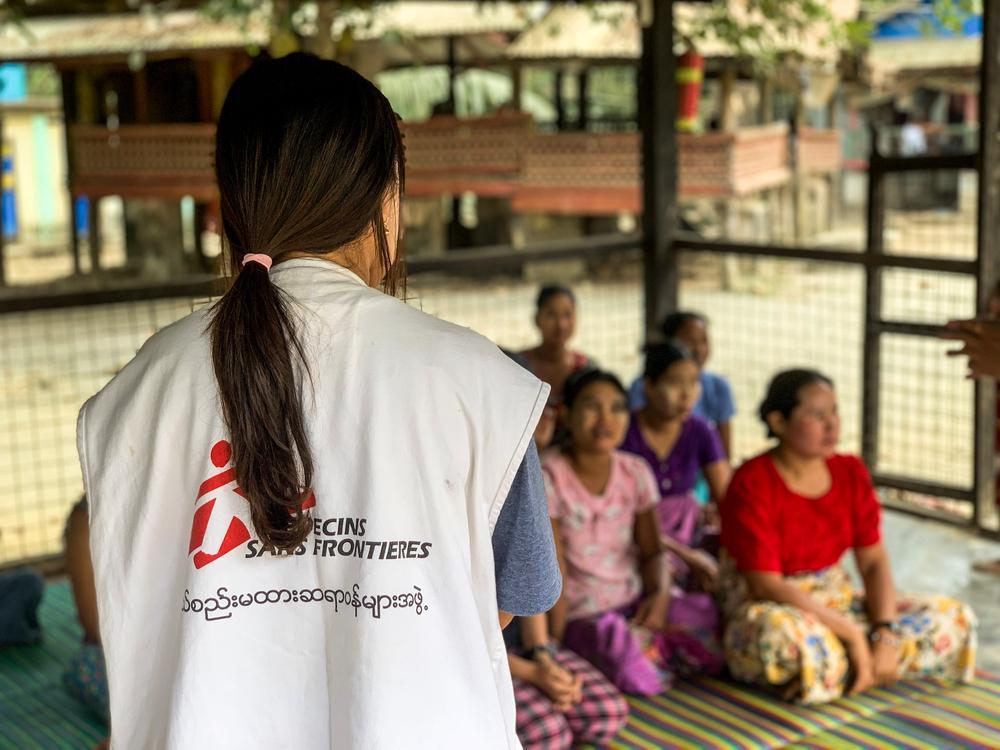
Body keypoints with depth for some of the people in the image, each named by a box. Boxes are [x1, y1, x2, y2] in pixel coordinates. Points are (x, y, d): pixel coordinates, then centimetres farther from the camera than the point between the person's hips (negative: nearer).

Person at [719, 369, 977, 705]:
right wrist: (852, 634, -24)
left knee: (953, 618, -8)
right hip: (769, 612, -6)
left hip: (834, 606, 7)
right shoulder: (752, 483, -17)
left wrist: (885, 634, -17)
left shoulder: (850, 472, 2)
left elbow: (873, 562, 0)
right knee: (784, 637, -42)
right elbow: (766, 585, -21)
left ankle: (830, 667, -12)